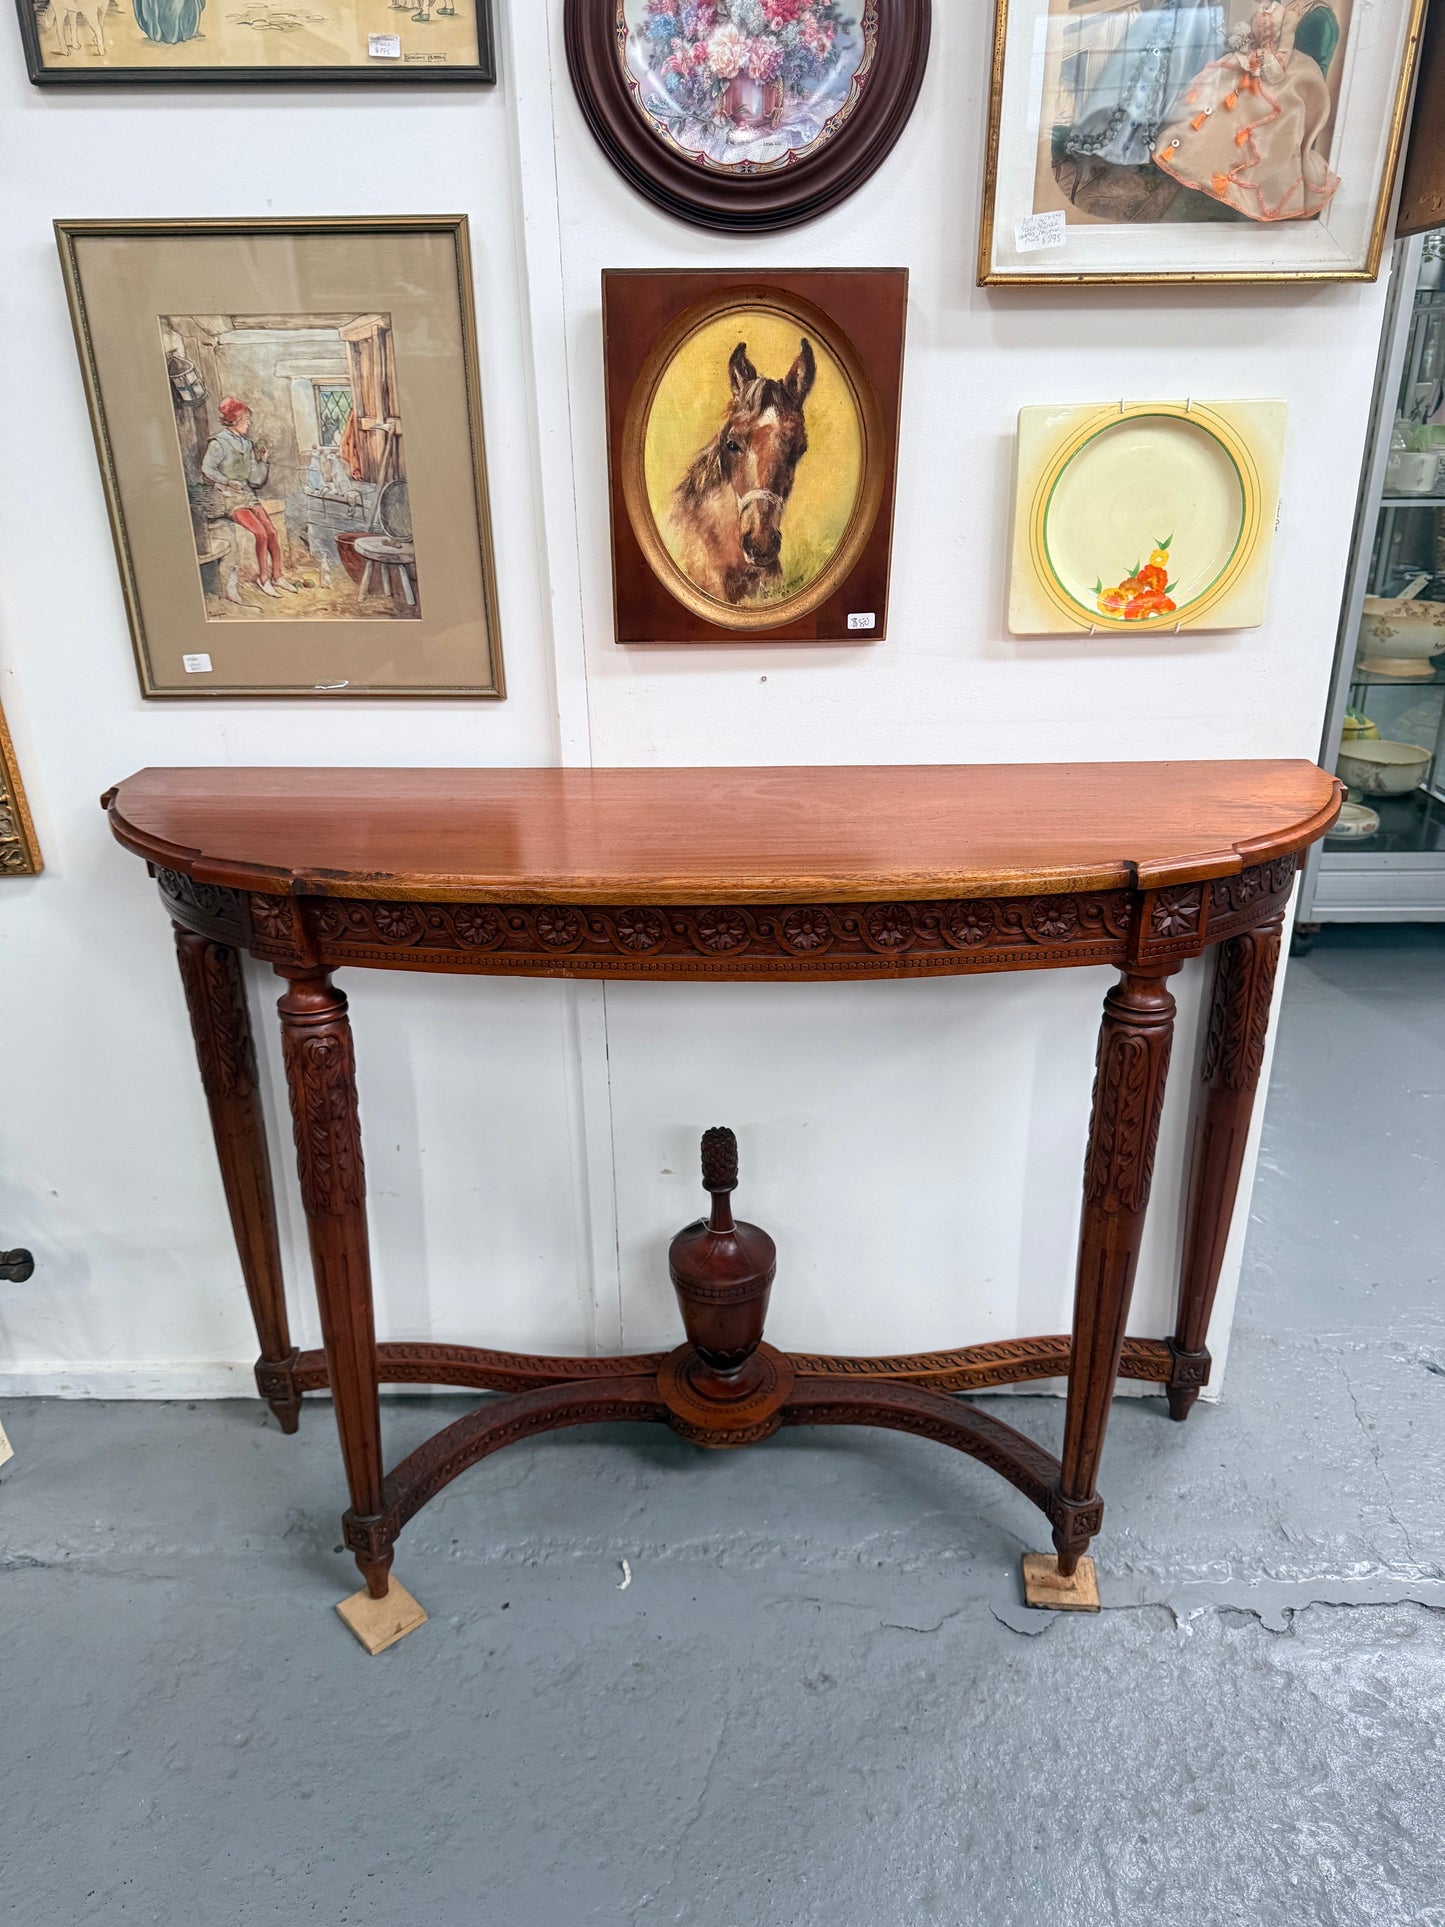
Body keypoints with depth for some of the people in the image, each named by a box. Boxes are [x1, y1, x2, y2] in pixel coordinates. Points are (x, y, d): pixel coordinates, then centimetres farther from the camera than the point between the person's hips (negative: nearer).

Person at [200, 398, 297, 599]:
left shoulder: (247, 444, 13)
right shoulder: (219, 443, -7)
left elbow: (256, 481, 11)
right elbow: (207, 469, -15)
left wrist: (261, 460, -1)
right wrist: (229, 482, -17)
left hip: (248, 495, 6)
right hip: (230, 499, -6)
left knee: (272, 531, -11)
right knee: (260, 533, -21)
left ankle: (277, 576, -4)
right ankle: (263, 578, -11)